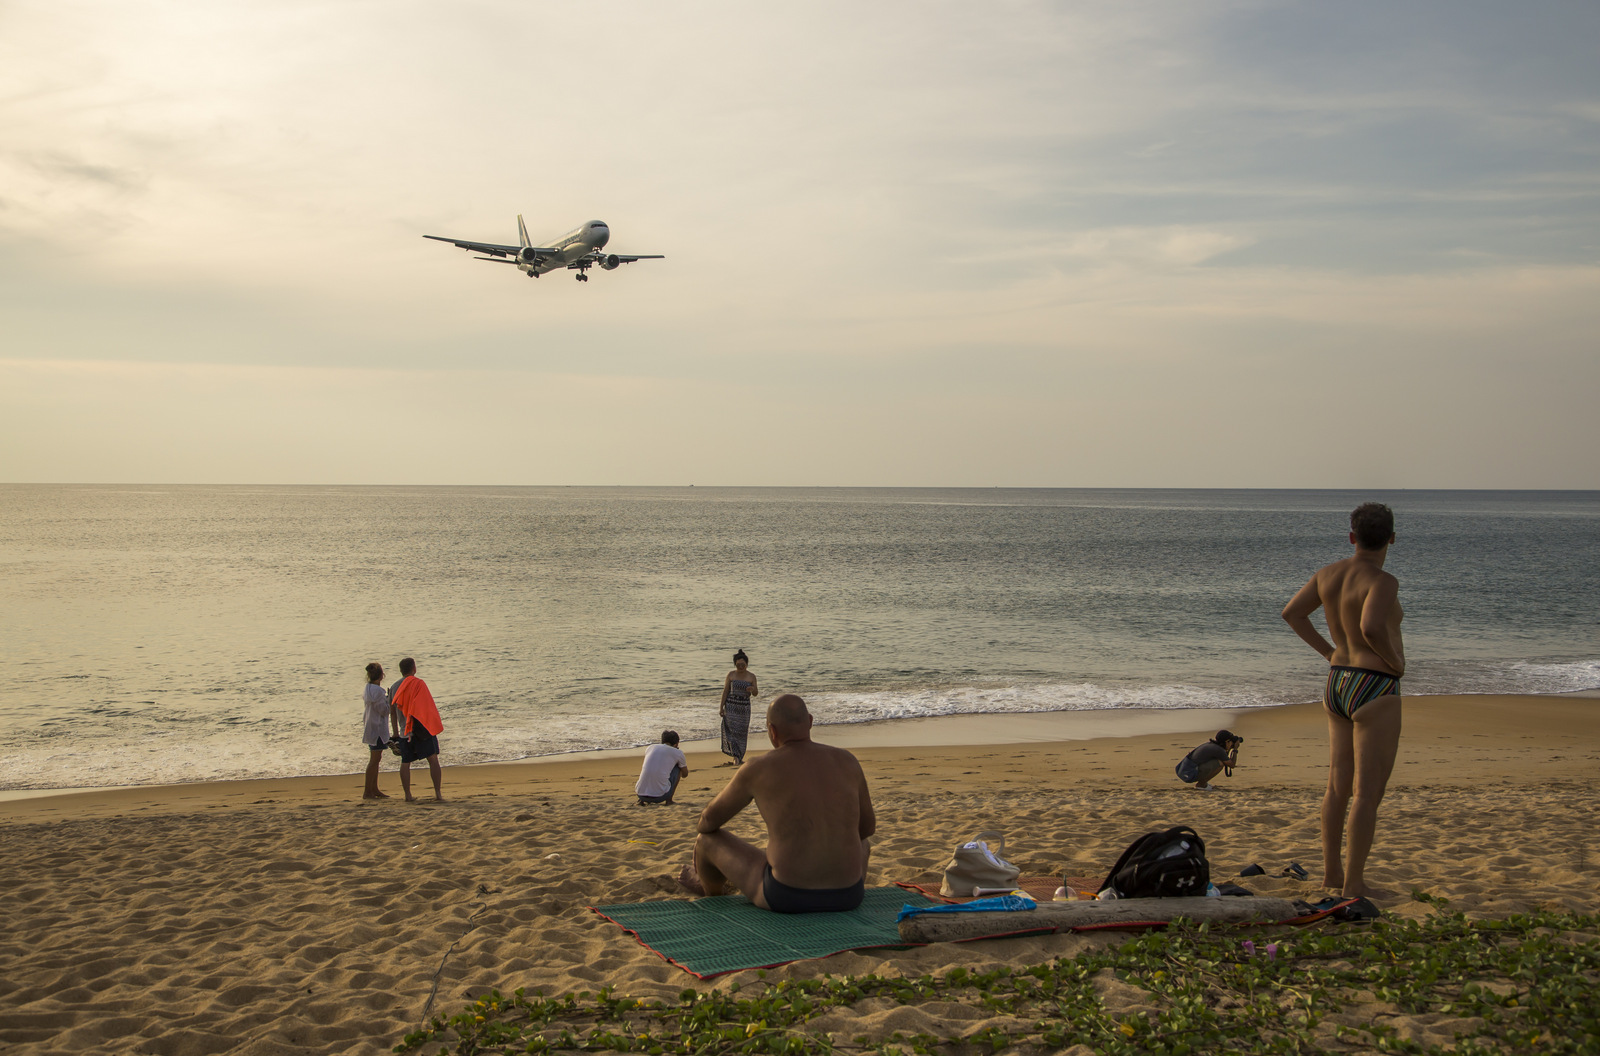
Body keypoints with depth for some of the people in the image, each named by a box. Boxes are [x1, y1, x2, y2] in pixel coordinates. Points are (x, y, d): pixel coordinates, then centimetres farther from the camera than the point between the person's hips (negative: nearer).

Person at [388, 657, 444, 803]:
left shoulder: (394, 687, 10)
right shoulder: (418, 683, -8)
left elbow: (392, 711, 16)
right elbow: (427, 707, -12)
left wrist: (395, 732, 23)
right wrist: (434, 725, -6)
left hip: (405, 731, 5)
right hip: (421, 729, -5)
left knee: (405, 763, 9)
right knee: (433, 759, -4)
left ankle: (408, 795, 9)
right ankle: (438, 793, -9)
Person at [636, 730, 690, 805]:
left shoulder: (649, 748, 18)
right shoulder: (678, 753, 8)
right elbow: (685, 774, 27)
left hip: (640, 794, 3)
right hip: (660, 795, -3)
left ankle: (641, 800, 15)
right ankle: (669, 799, 15)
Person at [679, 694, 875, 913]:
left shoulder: (756, 770, -5)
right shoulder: (846, 761, 3)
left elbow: (709, 821, 9)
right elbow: (867, 826, 16)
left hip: (786, 896, -3)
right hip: (846, 897, 3)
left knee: (708, 840, 23)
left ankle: (711, 892, 59)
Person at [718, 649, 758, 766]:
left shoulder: (751, 677, 2)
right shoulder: (731, 675, 0)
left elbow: (755, 694, 5)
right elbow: (725, 691, 2)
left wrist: (753, 689, -20)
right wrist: (721, 707, -2)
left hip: (744, 707, 1)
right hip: (731, 706, -1)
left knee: (742, 733, 5)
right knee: (732, 730, -12)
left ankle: (739, 758, 17)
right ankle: (736, 757, -13)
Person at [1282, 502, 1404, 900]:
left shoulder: (1329, 574, 5)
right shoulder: (1383, 582, -18)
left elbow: (1292, 612, 15)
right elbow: (1371, 627, -35)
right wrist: (1394, 660, -16)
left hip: (1338, 686, 8)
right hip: (1375, 692, -8)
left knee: (1339, 785, 18)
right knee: (1368, 793, -2)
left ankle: (1331, 871, 27)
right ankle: (1353, 883, 1)